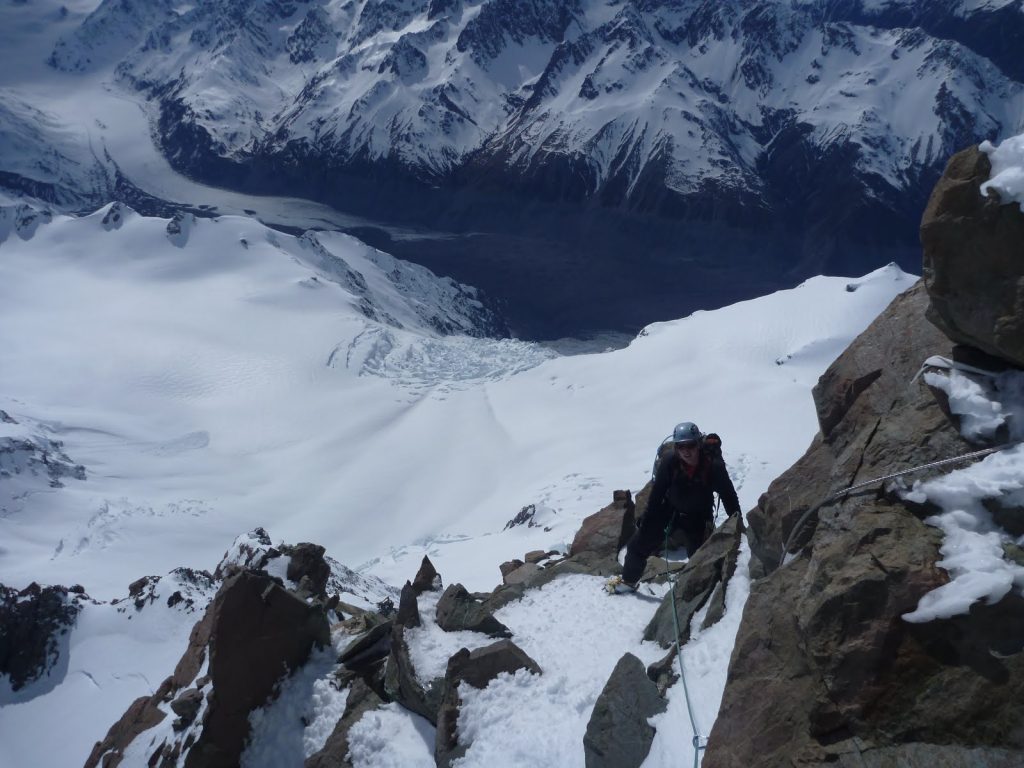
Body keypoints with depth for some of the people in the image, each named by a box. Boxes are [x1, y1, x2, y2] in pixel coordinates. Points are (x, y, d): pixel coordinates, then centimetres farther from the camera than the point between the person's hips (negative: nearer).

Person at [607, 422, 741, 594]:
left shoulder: (714, 466, -27)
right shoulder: (669, 463, -24)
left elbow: (729, 496, -15)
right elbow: (656, 495, -12)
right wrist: (647, 520, -8)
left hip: (698, 518, -1)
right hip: (669, 511, 2)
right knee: (637, 545, 7)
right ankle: (628, 580, 32)